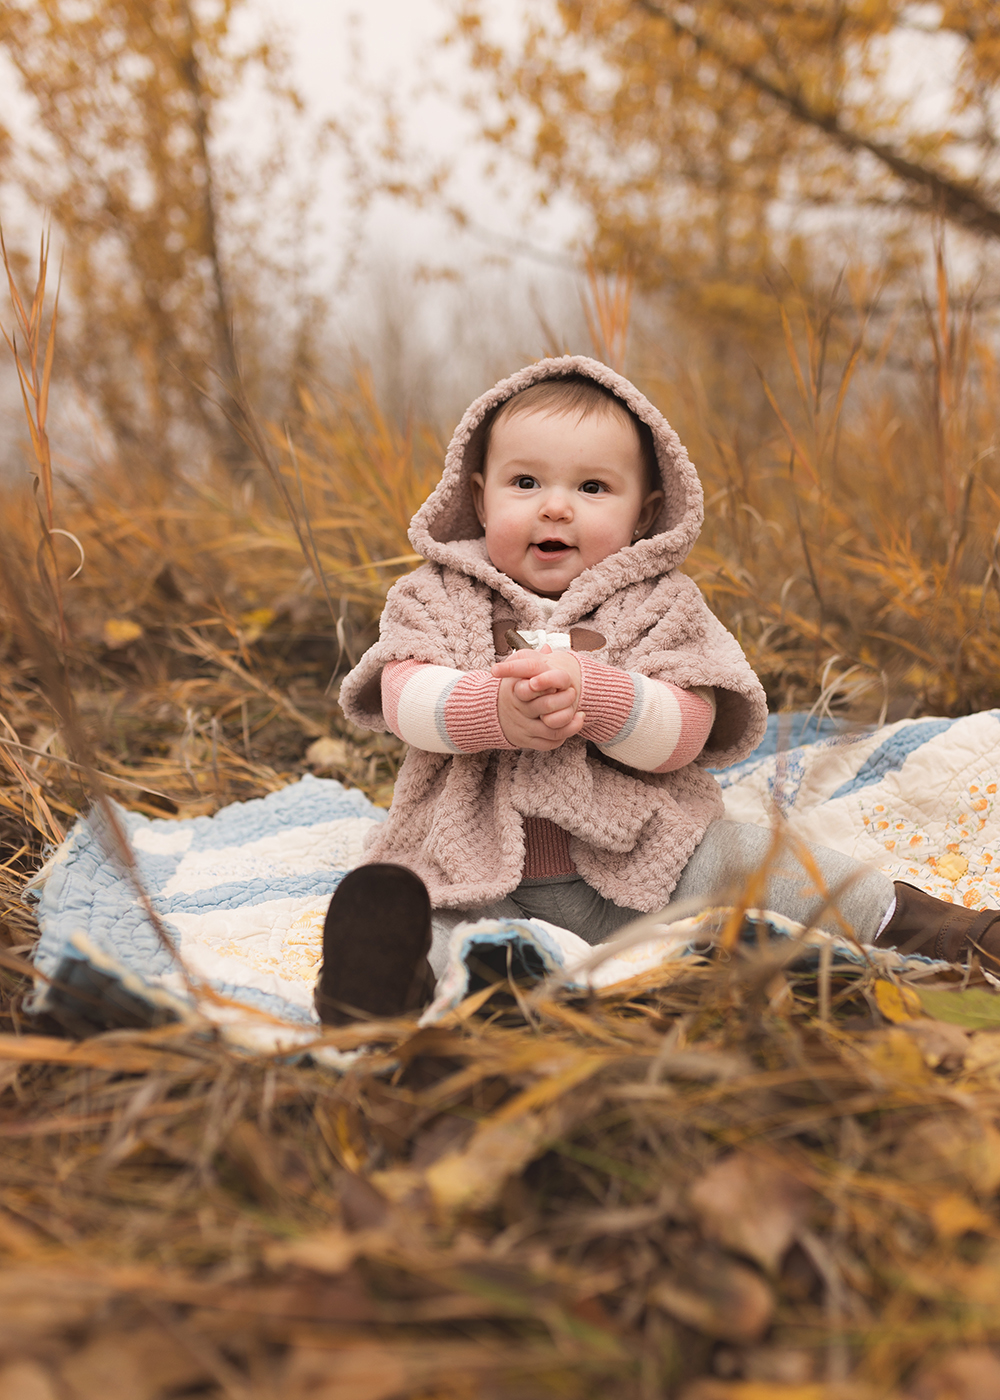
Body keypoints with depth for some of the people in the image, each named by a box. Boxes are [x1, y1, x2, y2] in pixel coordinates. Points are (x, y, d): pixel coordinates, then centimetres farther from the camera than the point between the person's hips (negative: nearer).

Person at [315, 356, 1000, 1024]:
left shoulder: (660, 604, 1)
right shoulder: (440, 594, 4)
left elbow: (683, 733, -12)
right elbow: (403, 695, -12)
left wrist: (589, 695, -32)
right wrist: (494, 709, -32)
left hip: (631, 869, 1)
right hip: (476, 870, 0)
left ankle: (896, 913, 0)